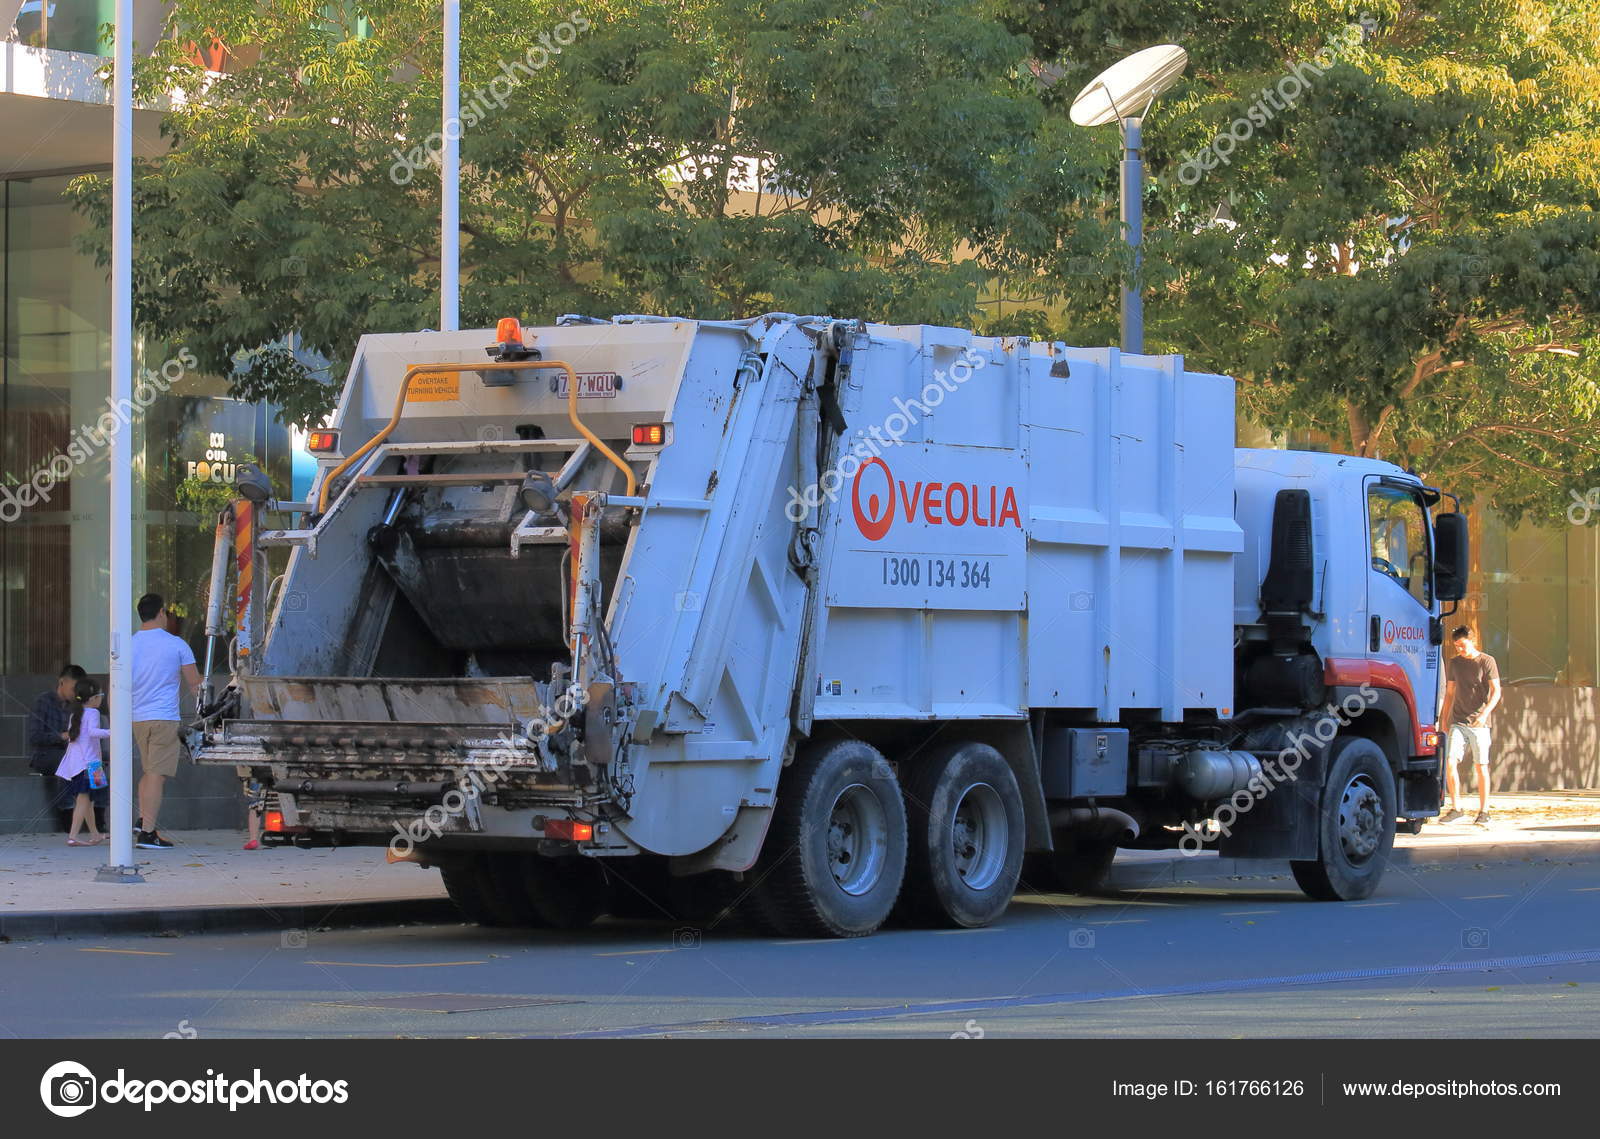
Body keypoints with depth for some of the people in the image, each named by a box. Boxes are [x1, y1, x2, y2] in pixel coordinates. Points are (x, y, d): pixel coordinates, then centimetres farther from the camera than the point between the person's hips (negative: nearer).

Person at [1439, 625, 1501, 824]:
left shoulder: (1487, 662, -2)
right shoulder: (1453, 663, 12)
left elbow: (1496, 692, -7)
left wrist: (1484, 713, -20)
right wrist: (1445, 718, 17)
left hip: (1479, 723, -3)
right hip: (1457, 722, 3)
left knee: (1481, 767, 0)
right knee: (1450, 762, -10)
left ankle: (1484, 810, 9)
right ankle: (1456, 807, -2)